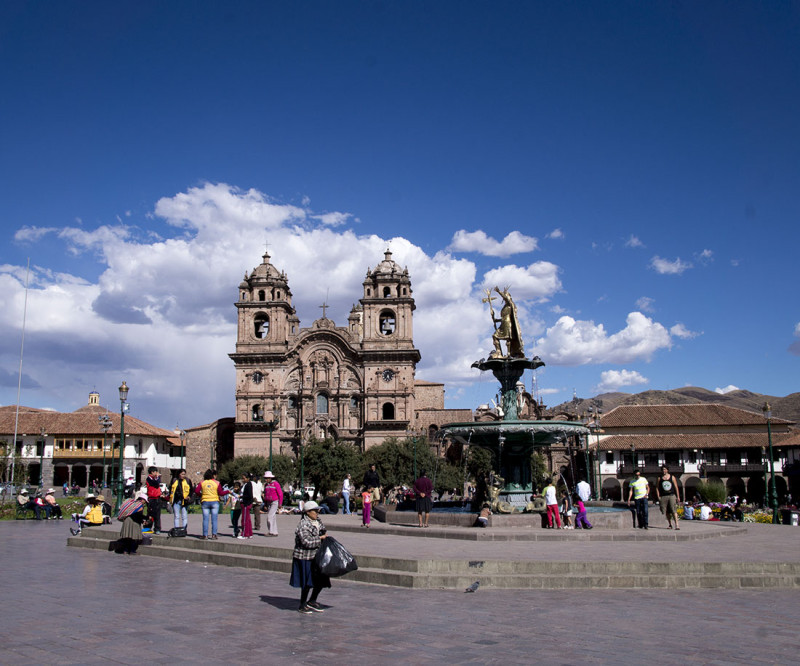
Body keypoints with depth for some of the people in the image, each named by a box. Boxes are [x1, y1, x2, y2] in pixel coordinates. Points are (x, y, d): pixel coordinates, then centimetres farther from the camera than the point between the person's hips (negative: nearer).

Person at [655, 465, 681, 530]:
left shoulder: (672, 477, 6)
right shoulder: (659, 478, 8)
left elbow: (676, 487, 8)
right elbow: (657, 488, 10)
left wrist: (678, 497, 3)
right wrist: (658, 497, 1)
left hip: (672, 496, -2)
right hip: (663, 497, 2)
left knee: (674, 510, -12)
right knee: (667, 512, 5)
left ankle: (676, 525, -17)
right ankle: (670, 524, 17)